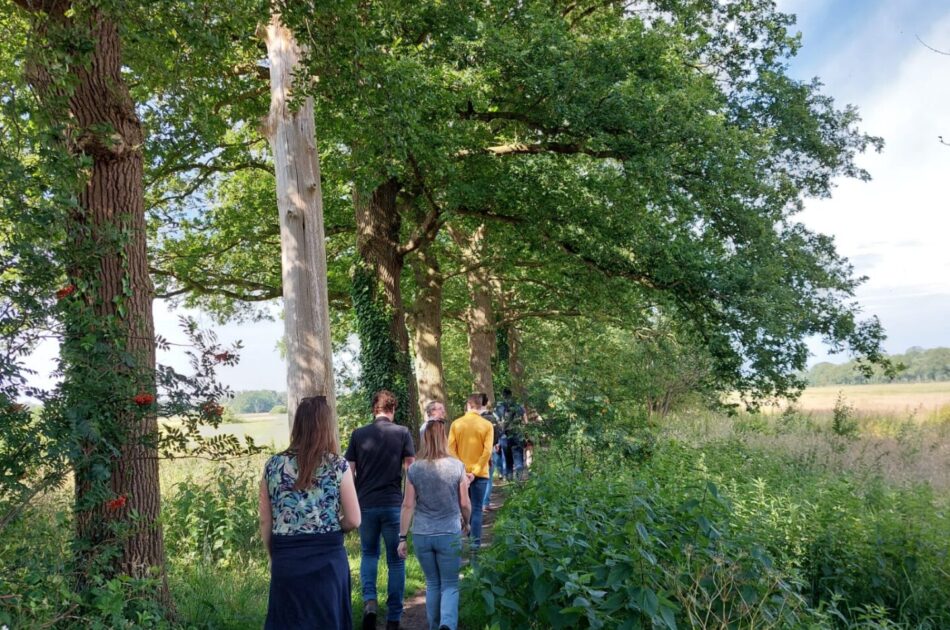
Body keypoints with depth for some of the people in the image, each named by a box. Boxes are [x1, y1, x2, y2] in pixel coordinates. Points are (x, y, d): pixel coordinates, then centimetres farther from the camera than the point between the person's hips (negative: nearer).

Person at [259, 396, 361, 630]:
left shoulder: (273, 465, 0)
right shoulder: (338, 466, -6)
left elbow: (266, 522, 5)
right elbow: (353, 521, -4)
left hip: (286, 559, 2)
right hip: (328, 558, -2)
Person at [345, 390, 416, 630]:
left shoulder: (358, 434, 1)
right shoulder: (402, 433, -3)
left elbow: (349, 471, 3)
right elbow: (411, 469, -2)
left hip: (366, 504, 2)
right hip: (393, 504, -1)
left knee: (368, 553, 22)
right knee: (395, 560, 10)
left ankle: (369, 599, 1)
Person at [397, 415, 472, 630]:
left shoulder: (414, 469, -3)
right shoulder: (457, 466, -6)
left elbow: (408, 505, -2)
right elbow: (464, 503, 0)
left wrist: (402, 537, 4)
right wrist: (466, 523, 19)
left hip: (421, 535, 2)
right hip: (450, 534, -2)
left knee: (432, 583, 19)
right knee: (450, 584, 9)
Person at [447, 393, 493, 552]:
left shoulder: (456, 423, 0)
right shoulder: (487, 425, -5)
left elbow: (451, 449, -4)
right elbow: (487, 451, -12)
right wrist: (475, 471, -11)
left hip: (461, 473, 2)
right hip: (479, 474, -2)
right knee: (476, 509, 4)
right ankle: (475, 543, 3)